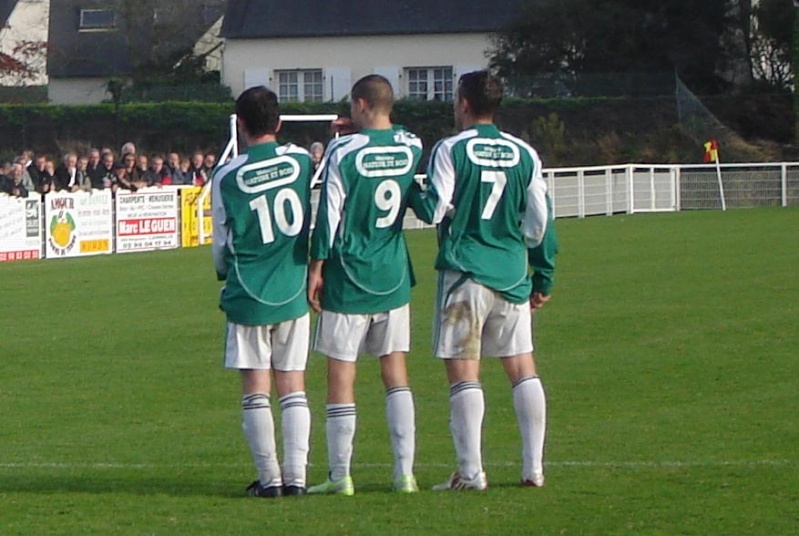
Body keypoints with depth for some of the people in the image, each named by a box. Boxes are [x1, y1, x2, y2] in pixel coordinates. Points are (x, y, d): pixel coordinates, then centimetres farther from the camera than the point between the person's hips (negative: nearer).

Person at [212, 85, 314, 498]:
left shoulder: (226, 178, -7)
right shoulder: (301, 161, -2)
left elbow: (222, 244, 3)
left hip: (248, 295, -2)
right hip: (294, 290, 2)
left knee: (255, 391, 4)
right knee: (293, 387, 6)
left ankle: (269, 478, 3)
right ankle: (296, 476, 1)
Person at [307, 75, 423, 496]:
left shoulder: (344, 151, -11)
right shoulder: (413, 148, 2)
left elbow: (330, 216, -11)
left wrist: (316, 269, -2)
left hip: (349, 278, -4)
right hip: (394, 278, 4)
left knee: (341, 371, 2)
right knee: (395, 369, 9)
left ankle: (340, 476, 3)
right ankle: (405, 472, 5)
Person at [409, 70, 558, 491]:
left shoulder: (451, 150, -6)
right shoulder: (524, 154, 7)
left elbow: (434, 211, -10)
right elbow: (540, 221, 8)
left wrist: (410, 192, 9)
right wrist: (544, 277, 17)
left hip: (465, 273, -4)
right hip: (513, 275, 4)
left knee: (463, 372, -2)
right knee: (522, 368, 10)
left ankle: (471, 472, -6)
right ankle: (534, 468, 8)